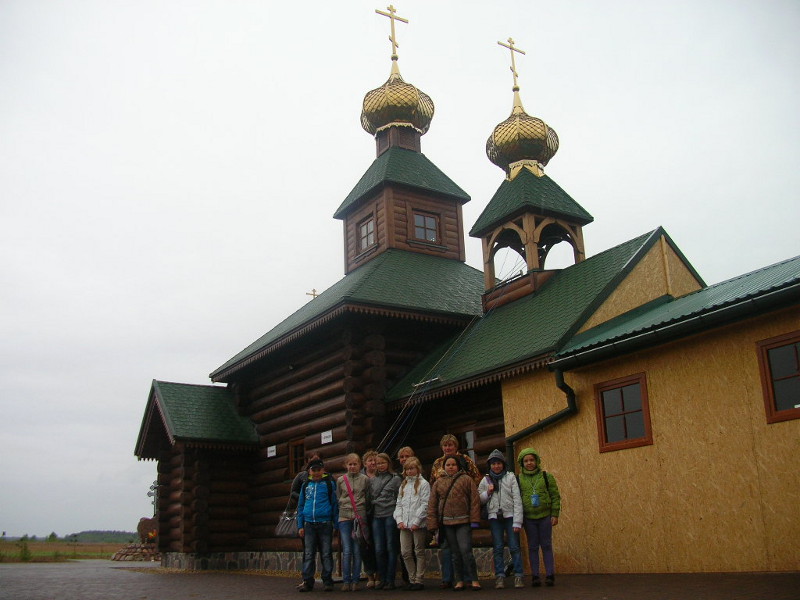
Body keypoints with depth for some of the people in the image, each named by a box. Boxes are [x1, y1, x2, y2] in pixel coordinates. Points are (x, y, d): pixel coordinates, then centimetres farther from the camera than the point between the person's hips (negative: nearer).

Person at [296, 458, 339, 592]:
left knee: (326, 554, 3)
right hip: (309, 524, 3)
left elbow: (335, 504, 3)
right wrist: (300, 526, 11)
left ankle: (327, 581, 11)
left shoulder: (329, 484, 2)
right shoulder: (305, 485, 11)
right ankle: (307, 581, 9)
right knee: (308, 554, 3)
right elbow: (300, 506, 16)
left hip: (325, 524, -3)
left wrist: (336, 524, -2)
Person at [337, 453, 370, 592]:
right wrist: (343, 510, 7)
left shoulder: (365, 479, 6)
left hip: (360, 517, -1)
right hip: (344, 517, 1)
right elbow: (337, 499, 15)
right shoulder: (340, 480, 10)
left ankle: (355, 580, 7)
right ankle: (346, 581, 3)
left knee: (357, 550, 1)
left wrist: (361, 513, 1)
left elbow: (368, 499, 8)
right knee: (346, 551, -3)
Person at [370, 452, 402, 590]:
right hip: (377, 516, 4)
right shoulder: (372, 480, 14)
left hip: (390, 515, -3)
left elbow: (400, 498, 2)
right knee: (378, 549, 2)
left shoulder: (395, 479, 3)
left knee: (390, 548, -1)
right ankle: (381, 578, 11)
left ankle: (390, 580, 5)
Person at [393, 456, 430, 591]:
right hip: (404, 524, 5)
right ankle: (412, 579, 12)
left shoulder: (423, 484, -1)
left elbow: (425, 505, -8)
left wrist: (416, 522, -13)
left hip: (418, 524, -5)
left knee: (419, 552, 1)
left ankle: (419, 580, 6)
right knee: (405, 552, 2)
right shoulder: (403, 485, 18)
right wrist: (399, 520, 1)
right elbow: (399, 504, 16)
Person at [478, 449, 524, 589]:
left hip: (509, 515, -2)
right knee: (498, 548, 2)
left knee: (514, 547, -4)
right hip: (494, 516, 2)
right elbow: (479, 500, 14)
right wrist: (487, 492, -7)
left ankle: (518, 576, 2)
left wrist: (517, 521, -8)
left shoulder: (510, 477, 3)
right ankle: (500, 576, 6)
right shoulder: (485, 480, 10)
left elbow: (517, 499, -2)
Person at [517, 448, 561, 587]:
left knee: (546, 546, 2)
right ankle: (535, 576, 9)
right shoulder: (519, 479, 3)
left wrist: (555, 514, -4)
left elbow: (555, 496, 3)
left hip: (545, 516, -1)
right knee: (533, 547, 4)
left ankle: (550, 575, 7)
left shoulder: (546, 476, 2)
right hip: (528, 518, 1)